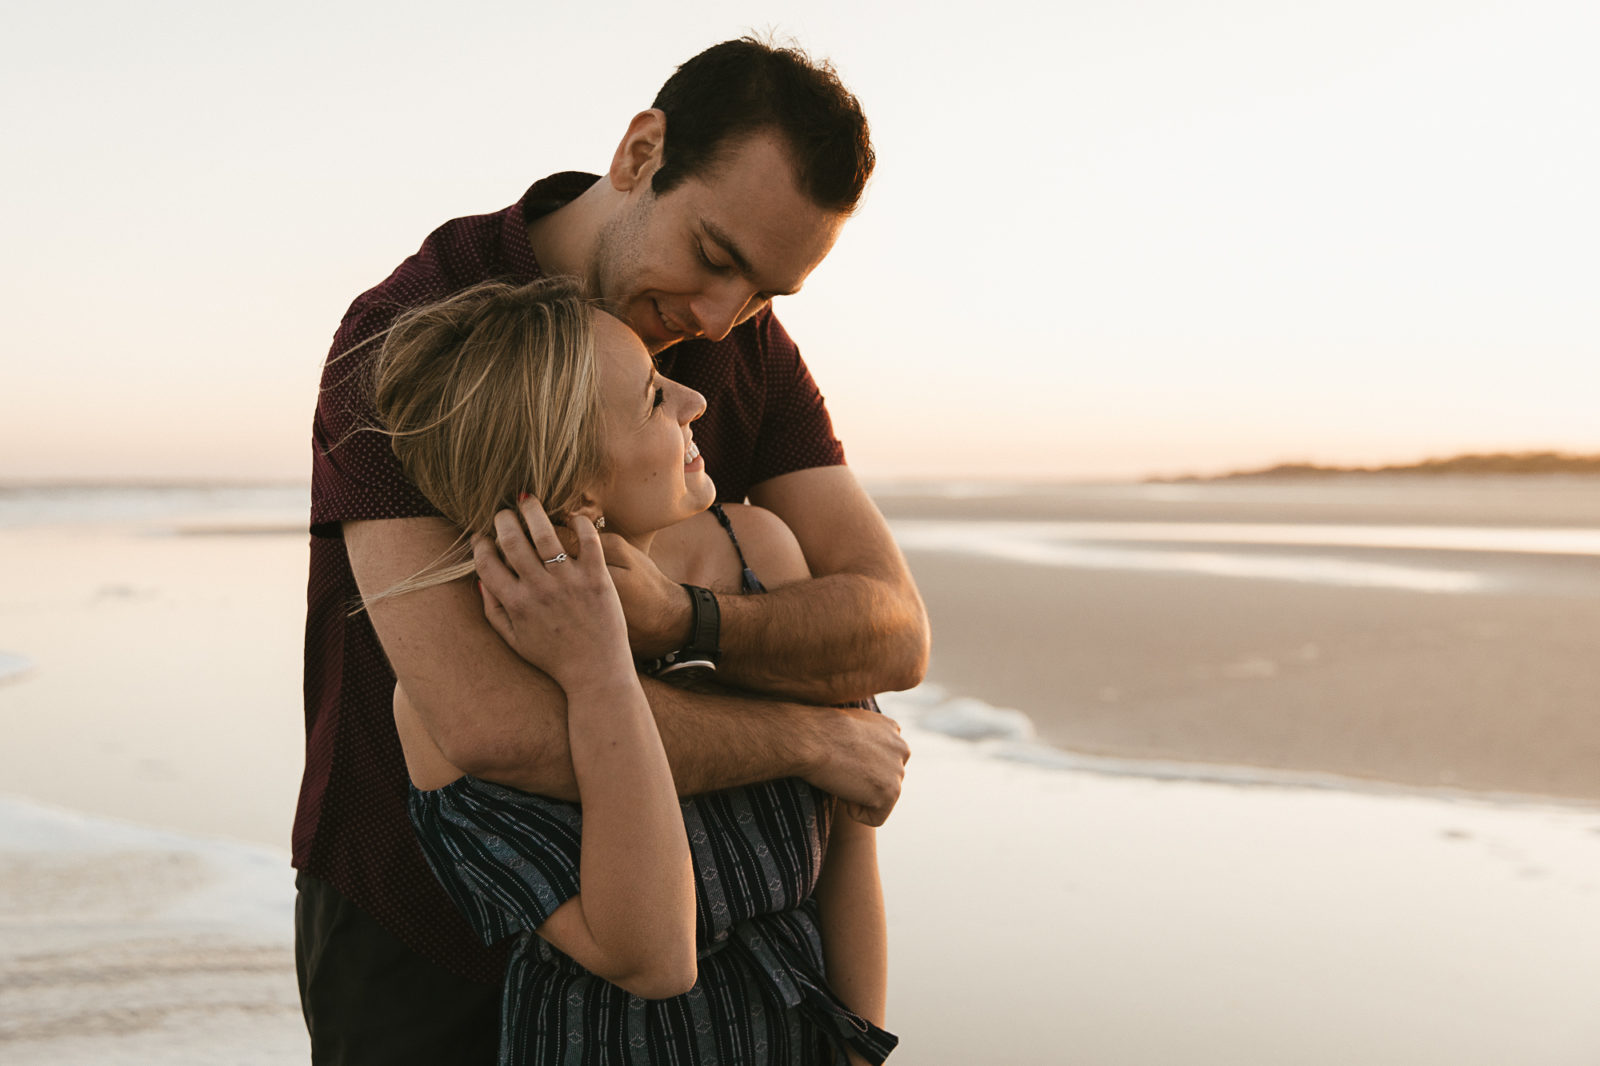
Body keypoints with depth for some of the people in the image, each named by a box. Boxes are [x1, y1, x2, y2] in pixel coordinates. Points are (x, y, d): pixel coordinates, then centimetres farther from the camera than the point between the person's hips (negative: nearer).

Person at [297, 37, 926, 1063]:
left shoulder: (754, 352, -8)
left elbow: (895, 637, -18)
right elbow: (492, 724, -38)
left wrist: (675, 619, -38)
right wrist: (812, 740, -26)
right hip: (420, 944, -4)